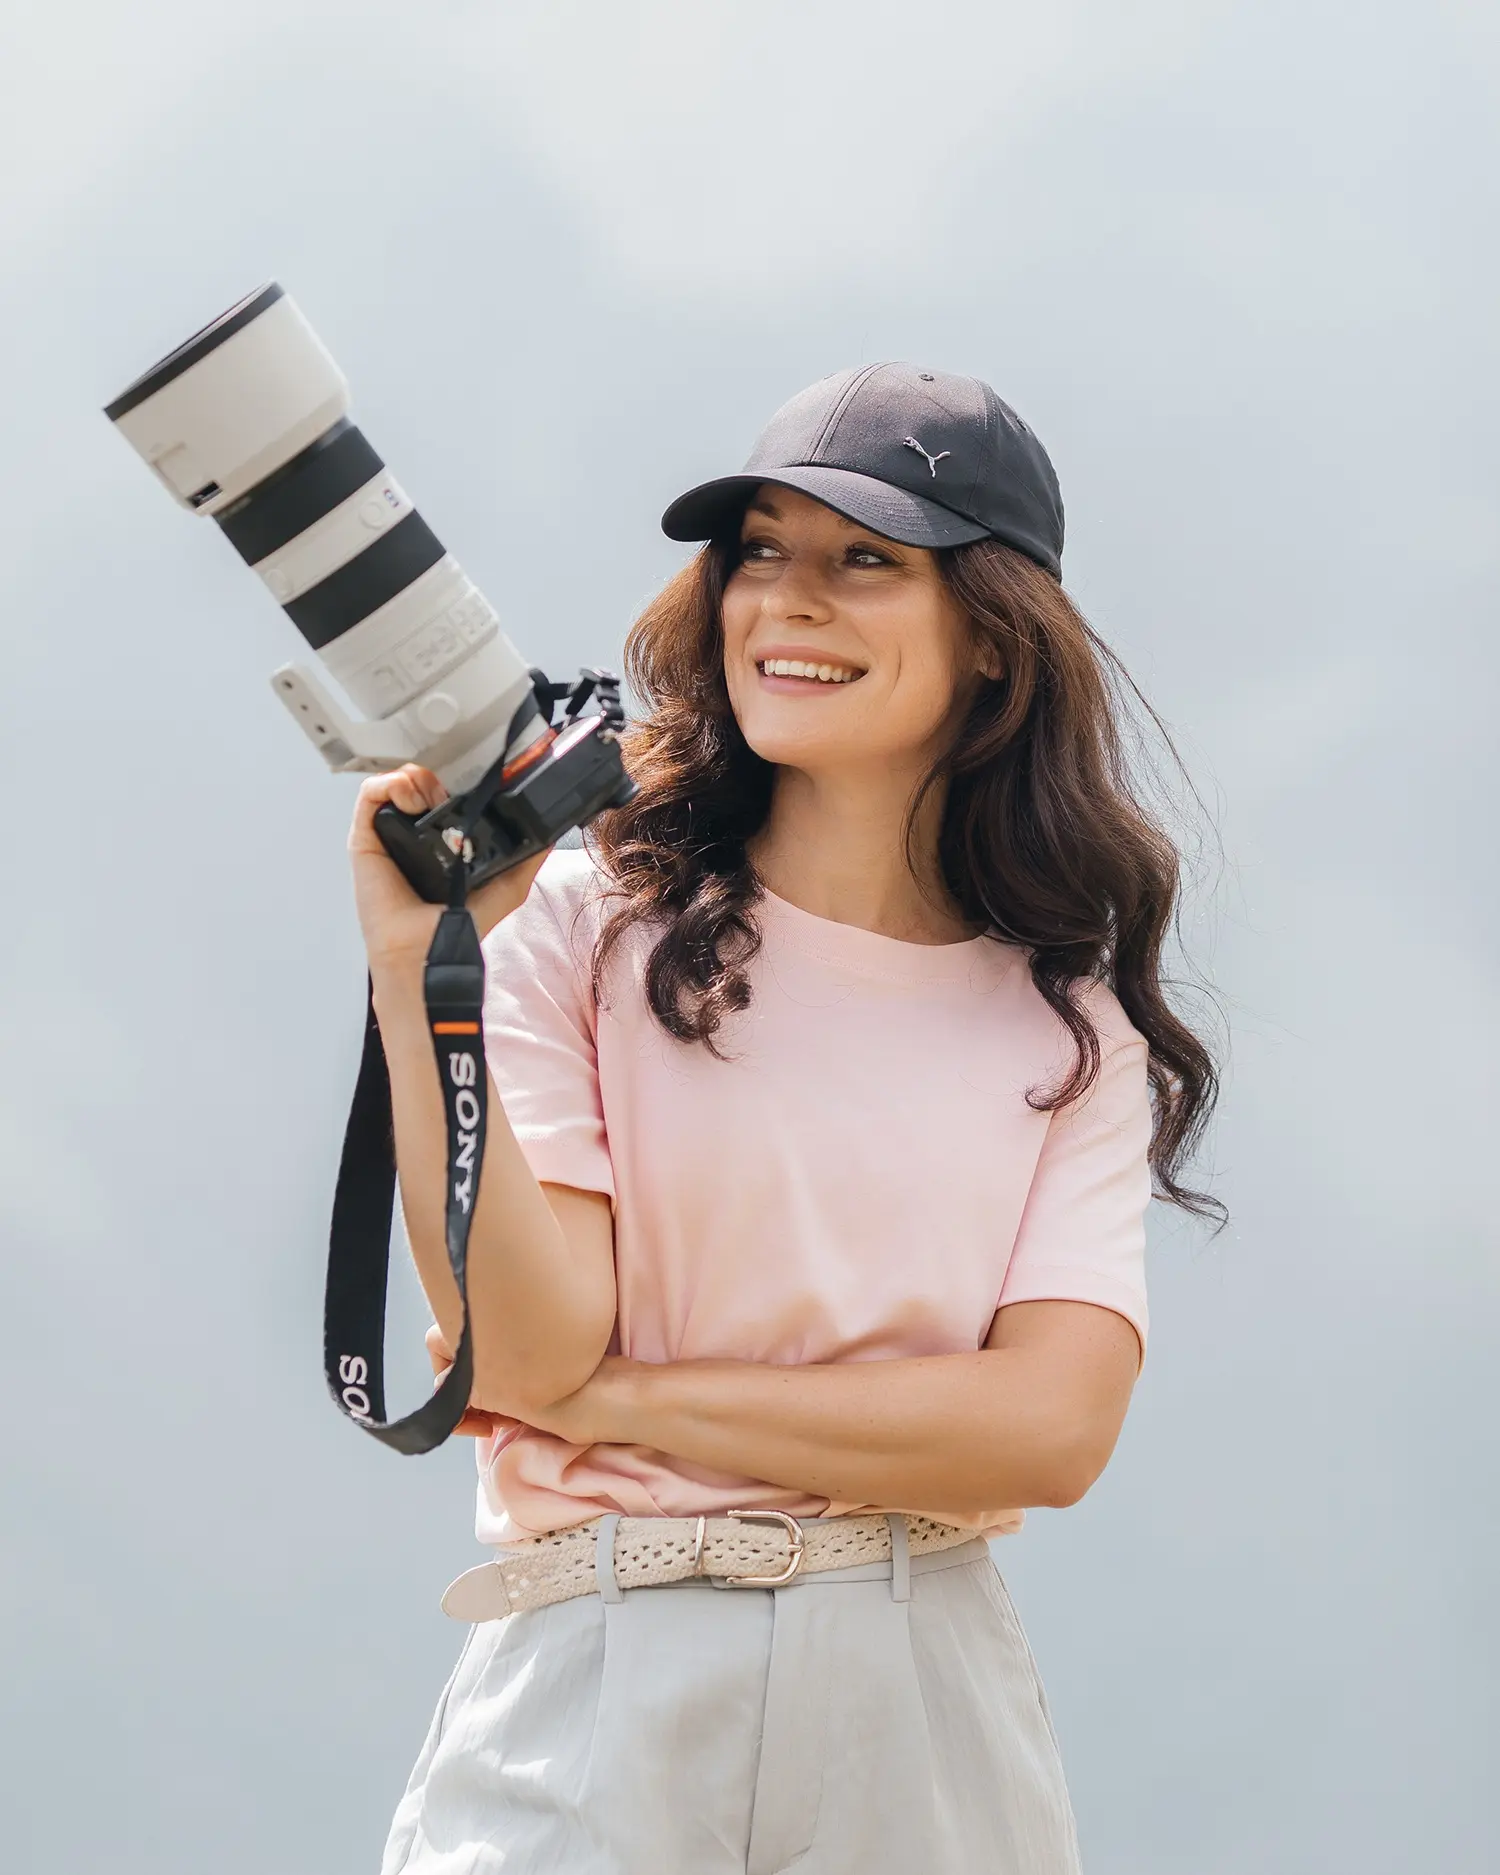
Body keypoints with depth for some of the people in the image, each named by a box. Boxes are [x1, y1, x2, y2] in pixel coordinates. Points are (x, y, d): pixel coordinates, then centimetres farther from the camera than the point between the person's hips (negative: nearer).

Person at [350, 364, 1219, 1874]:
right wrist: (424, 983, -19)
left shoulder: (1071, 1027, 5)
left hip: (930, 1714, 2)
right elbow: (526, 1351, -10)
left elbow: (1048, 1428, -7)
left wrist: (623, 1396, -11)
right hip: (597, 1694, -2)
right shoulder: (592, 926, -2)